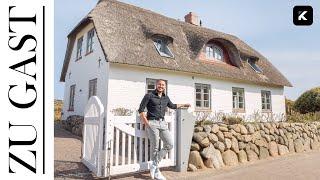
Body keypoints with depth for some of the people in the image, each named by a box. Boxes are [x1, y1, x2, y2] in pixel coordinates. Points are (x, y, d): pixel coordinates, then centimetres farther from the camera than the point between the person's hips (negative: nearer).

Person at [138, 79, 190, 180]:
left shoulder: (166, 98, 14)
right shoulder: (149, 96, -3)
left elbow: (172, 106, 33)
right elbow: (141, 109, -4)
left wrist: (183, 105, 36)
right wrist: (146, 123, -12)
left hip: (163, 123, 6)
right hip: (152, 123, -6)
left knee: (169, 145, 1)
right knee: (155, 147, -1)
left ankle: (154, 164, 13)